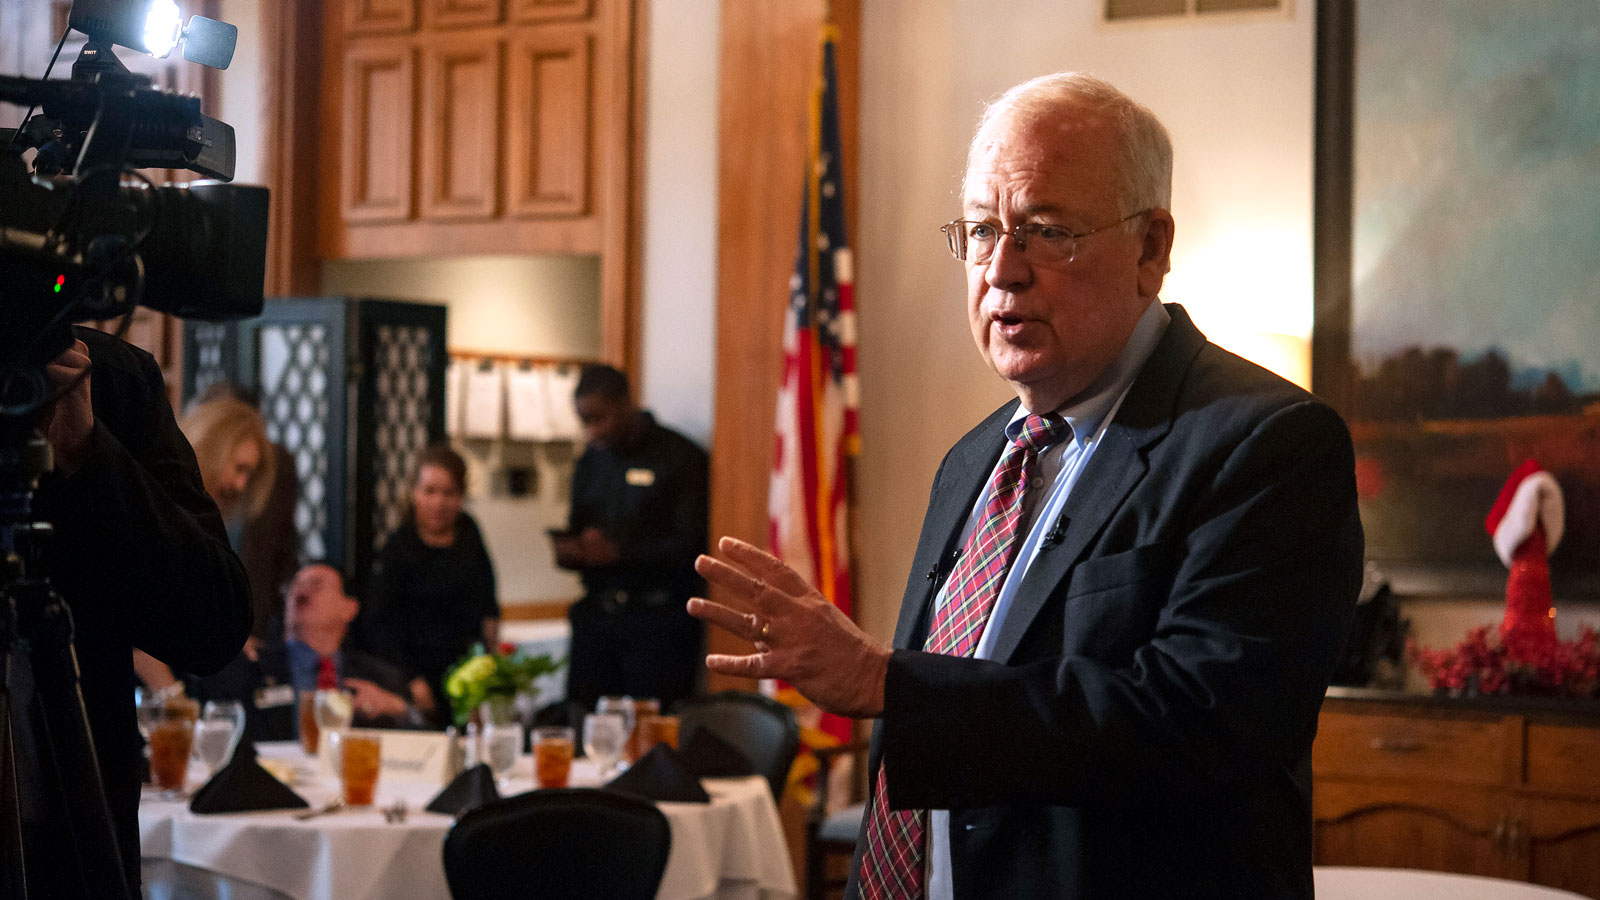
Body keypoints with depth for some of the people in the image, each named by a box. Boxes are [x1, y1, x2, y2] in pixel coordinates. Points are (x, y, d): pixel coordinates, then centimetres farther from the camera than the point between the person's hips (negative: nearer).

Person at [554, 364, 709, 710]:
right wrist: (568, 551, 1)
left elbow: (691, 545, -10)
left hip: (659, 617, -5)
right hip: (596, 614, 6)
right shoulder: (591, 461, 18)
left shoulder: (681, 457, -3)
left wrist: (617, 551, -18)